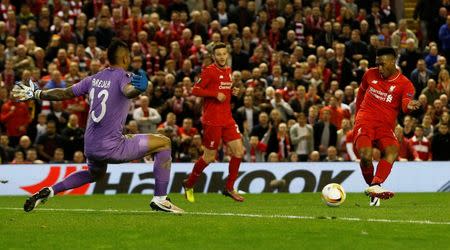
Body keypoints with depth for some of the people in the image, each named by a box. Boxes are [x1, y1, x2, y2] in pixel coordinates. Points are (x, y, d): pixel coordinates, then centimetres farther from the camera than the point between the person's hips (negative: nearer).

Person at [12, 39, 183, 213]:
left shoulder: (94, 79, 11)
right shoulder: (123, 76, -8)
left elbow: (64, 93, 19)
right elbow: (128, 91, -32)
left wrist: (35, 94, 32)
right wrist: (138, 89, -54)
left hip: (90, 147, 7)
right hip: (111, 147, -7)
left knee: (95, 174, 39)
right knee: (164, 143, 3)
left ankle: (49, 191, 25)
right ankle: (160, 199, -2)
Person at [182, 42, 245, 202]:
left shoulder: (228, 71, 14)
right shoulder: (209, 71, -9)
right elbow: (195, 90, -13)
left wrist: (232, 92, 6)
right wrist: (216, 95, -20)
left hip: (227, 119, 7)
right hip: (212, 120, -7)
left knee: (239, 151, -3)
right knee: (209, 157, -1)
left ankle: (229, 188, 8)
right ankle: (189, 185, 20)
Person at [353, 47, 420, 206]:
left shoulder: (405, 84, 0)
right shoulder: (370, 74, 10)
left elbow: (405, 103, -17)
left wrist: (409, 105, -41)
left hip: (386, 126, -1)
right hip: (365, 121, 1)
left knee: (393, 151, -30)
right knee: (365, 155, -25)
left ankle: (375, 186, -42)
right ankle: (371, 185, -4)